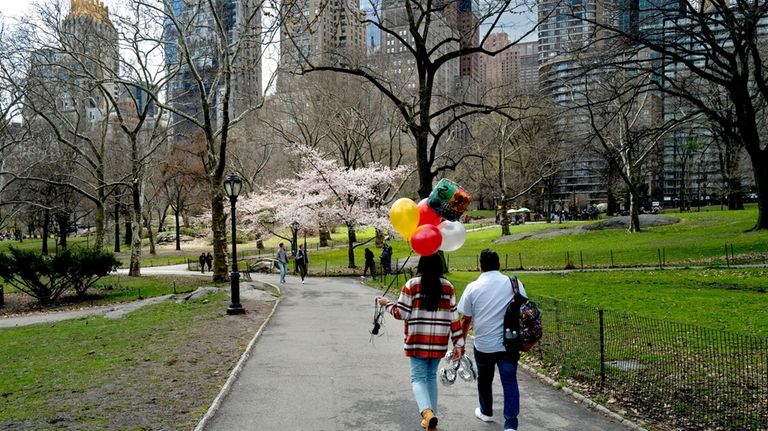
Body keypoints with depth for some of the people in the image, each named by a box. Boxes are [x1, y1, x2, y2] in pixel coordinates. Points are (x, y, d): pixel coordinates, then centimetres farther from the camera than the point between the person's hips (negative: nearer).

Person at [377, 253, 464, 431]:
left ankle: (427, 412, -22)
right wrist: (458, 343, 6)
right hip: (439, 342, 3)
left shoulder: (412, 285, -7)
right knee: (431, 376, 18)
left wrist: (387, 304, 13)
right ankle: (431, 415, 20)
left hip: (418, 341, -3)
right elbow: (453, 317, 2)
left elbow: (401, 313, -5)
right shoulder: (448, 286, 2)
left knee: (418, 378, 2)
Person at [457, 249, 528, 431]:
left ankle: (486, 412, 39)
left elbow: (465, 320, 1)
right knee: (510, 381, 5)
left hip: (483, 345, 0)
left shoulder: (473, 287, -4)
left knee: (484, 380, 20)